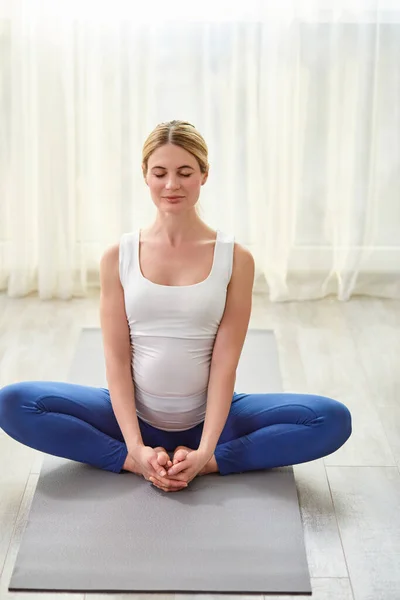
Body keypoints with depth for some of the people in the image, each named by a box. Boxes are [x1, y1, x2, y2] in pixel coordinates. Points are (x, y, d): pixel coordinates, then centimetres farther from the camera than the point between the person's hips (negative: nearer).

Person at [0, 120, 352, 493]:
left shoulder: (235, 259, -5)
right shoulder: (118, 257, -2)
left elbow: (225, 363, -9)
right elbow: (116, 358, -6)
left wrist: (204, 453, -19)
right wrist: (136, 448, -18)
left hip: (207, 418, 0)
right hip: (135, 417, 1)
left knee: (333, 420, -21)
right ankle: (134, 462, -19)